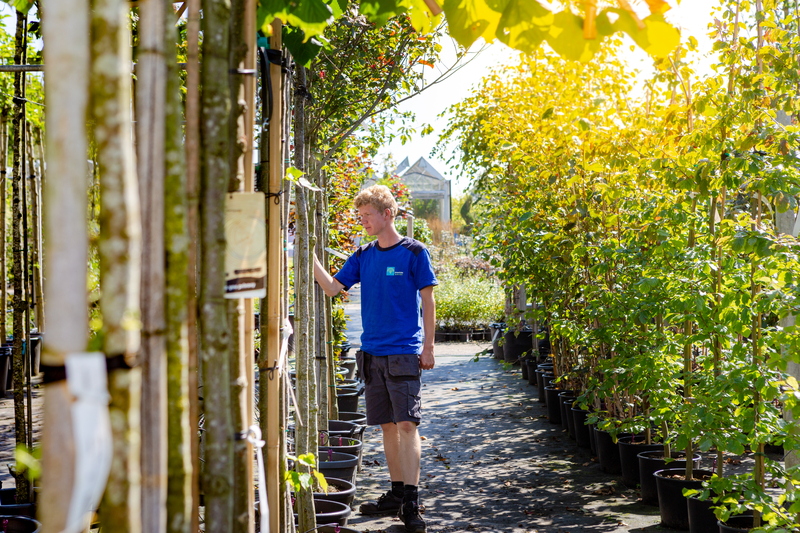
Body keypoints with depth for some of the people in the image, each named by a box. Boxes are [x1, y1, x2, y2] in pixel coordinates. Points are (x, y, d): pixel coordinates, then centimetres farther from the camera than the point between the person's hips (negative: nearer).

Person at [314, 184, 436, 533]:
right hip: (373, 353, 5)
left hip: (404, 353, -5)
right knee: (387, 425, 10)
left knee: (407, 423, -10)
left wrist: (428, 347, -6)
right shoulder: (363, 255, 11)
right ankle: (396, 494, 19)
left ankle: (411, 503, -9)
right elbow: (333, 287, 8)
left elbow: (427, 300, -3)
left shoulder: (413, 252, -4)